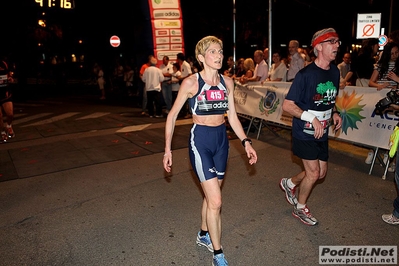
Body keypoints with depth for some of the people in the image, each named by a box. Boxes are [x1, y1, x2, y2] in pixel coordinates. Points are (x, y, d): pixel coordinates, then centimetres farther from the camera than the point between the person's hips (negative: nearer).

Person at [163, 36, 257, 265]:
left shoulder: (228, 82, 3)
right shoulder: (191, 82, -10)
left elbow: (232, 116, 9)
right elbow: (173, 115, -4)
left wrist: (245, 141, 0)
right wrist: (168, 149, -6)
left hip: (222, 140, 5)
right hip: (200, 141, -5)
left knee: (211, 195, 18)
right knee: (215, 201, -6)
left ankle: (204, 235, 42)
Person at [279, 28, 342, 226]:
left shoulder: (335, 72, 4)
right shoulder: (306, 74, -19)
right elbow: (287, 105, -19)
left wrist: (334, 113, 0)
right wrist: (311, 118, -28)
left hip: (321, 133, 7)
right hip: (304, 133, -7)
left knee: (321, 173, 14)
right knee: (313, 173, -1)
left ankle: (289, 183, 39)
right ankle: (300, 208, 24)